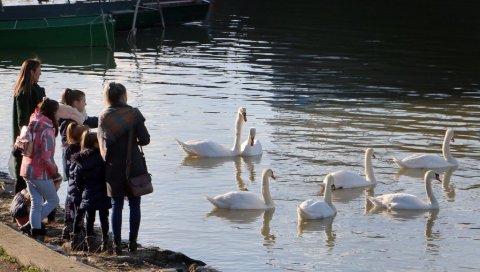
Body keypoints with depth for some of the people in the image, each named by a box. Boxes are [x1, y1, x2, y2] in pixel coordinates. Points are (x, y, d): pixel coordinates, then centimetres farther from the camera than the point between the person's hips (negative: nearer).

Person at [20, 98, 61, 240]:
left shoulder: (33, 125, 4)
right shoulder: (47, 131, -20)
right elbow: (47, 157, -22)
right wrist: (55, 172, -9)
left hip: (27, 170, 8)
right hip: (41, 173, -8)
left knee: (36, 203, 13)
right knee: (53, 200, 9)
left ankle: (36, 230, 13)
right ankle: (31, 227, 4)